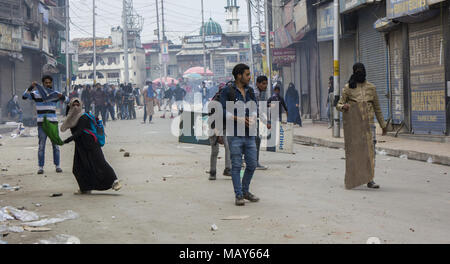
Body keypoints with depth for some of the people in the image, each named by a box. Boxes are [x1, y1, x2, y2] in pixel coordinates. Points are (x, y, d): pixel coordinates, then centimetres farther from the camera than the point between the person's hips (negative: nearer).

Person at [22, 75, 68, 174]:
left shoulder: (55, 93, 8)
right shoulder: (36, 94, 2)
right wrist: (31, 87, -22)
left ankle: (57, 166, 9)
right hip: (42, 123, -2)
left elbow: (67, 100, 7)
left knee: (55, 145, 2)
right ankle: (41, 167, 1)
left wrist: (61, 96, -15)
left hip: (53, 122, 2)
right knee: (41, 146, -3)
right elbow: (24, 96, -9)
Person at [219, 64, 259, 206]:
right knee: (236, 166, 0)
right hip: (234, 134, -5)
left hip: (249, 135, 5)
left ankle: (245, 191, 25)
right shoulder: (227, 91, -4)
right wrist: (238, 119, -21)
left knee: (252, 164, 7)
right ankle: (238, 195, 7)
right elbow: (223, 111, -9)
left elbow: (254, 109, 11)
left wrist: (253, 118, -11)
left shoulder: (250, 91, 13)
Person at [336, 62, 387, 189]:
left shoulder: (371, 87, 12)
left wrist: (383, 125, 19)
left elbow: (377, 108, 18)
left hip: (369, 124, 2)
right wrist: (343, 106, -21)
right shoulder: (348, 87, 4)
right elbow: (338, 105, 4)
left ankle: (370, 179, -2)